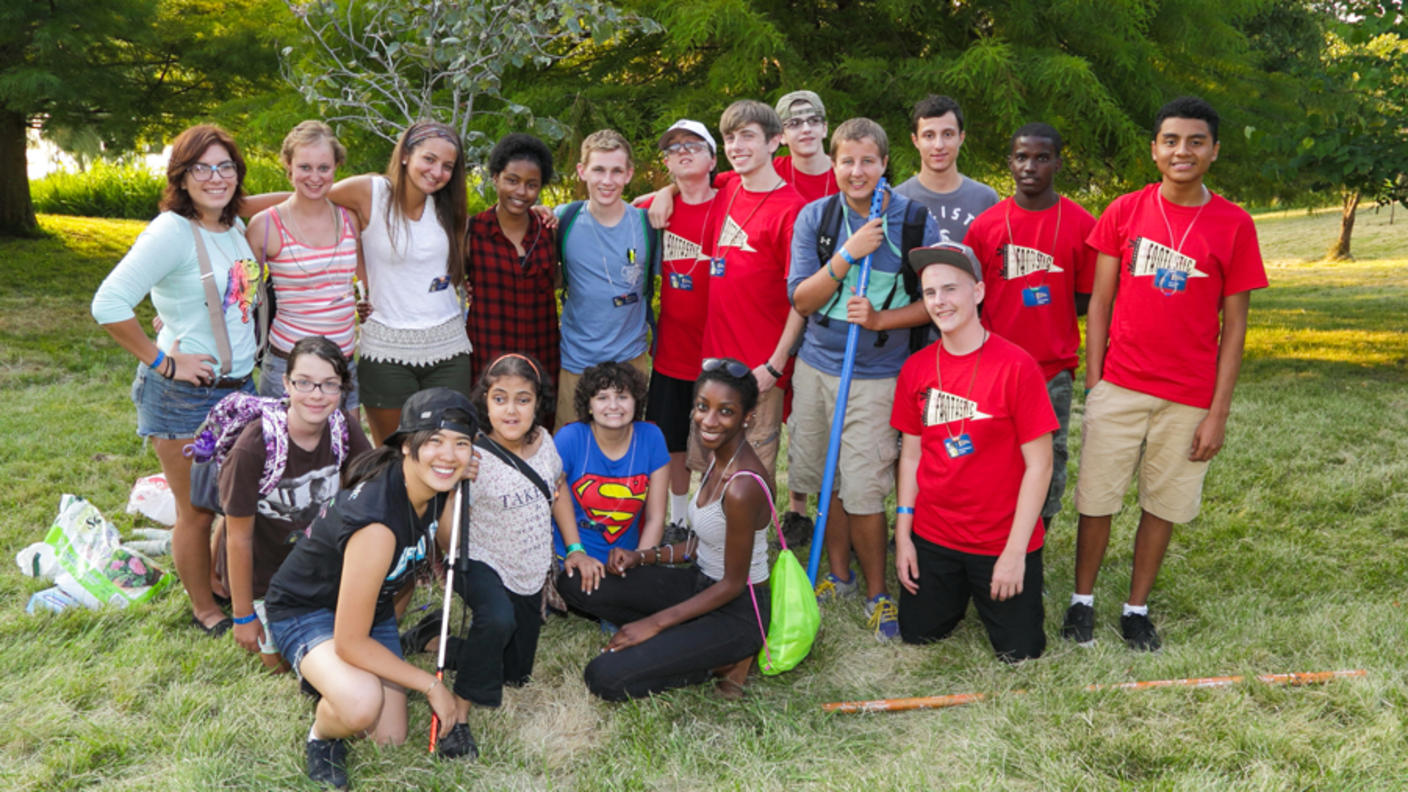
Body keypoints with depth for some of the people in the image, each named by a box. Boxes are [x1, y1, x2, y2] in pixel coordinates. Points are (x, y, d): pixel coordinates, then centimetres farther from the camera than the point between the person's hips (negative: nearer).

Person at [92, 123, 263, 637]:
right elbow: (109, 304, -24)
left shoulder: (236, 227, 7)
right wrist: (163, 361, -19)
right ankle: (204, 609, 27)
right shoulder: (171, 232, -17)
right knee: (197, 512, 7)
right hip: (183, 395, -7)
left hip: (238, 386, 7)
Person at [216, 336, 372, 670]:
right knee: (283, 661, 11)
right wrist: (243, 616, -10)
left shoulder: (345, 430, -17)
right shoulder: (254, 448, -30)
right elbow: (239, 539, -19)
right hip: (264, 574, -4)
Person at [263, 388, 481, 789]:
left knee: (390, 740, 2)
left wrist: (460, 486, -16)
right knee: (362, 705, -34)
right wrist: (431, 685, -22)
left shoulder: (435, 484, -17)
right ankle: (321, 736, -1)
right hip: (304, 609, -7)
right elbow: (351, 643, -32)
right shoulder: (376, 524, -39)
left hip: (373, 605, 7)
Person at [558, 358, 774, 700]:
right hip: (702, 582, 9)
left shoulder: (742, 487, -28)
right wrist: (643, 556, -1)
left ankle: (726, 658, -1)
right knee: (575, 582, 0)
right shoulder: (720, 458, -1)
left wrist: (655, 623, -15)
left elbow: (733, 585, -19)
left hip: (737, 611, -9)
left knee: (605, 678, -17)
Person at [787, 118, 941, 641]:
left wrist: (880, 319, -17)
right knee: (830, 485, 13)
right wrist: (849, 253, -17)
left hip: (877, 374, -3)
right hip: (817, 367, 3)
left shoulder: (916, 222, -4)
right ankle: (838, 576, 32)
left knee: (863, 492, -5)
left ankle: (877, 593, 15)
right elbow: (801, 300, -4)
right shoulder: (815, 217, 0)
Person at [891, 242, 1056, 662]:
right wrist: (903, 534, 2)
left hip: (1002, 541, -3)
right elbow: (911, 453, 6)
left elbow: (1039, 463, -14)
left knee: (1019, 651, 4)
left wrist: (1015, 552, -14)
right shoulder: (916, 367, -1)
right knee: (918, 634, 10)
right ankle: (959, 589, 37)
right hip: (932, 536, 4)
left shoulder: (1016, 366, -16)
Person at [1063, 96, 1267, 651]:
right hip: (1119, 387, 0)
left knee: (1164, 506, 9)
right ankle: (1082, 601, 23)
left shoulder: (1234, 225, -2)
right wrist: (1093, 382, -2)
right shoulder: (1125, 211, 1)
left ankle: (1137, 610, 25)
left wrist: (1218, 412, -4)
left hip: (1190, 398, 0)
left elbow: (1234, 325, -1)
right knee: (1096, 499, 5)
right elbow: (1099, 303, 3)